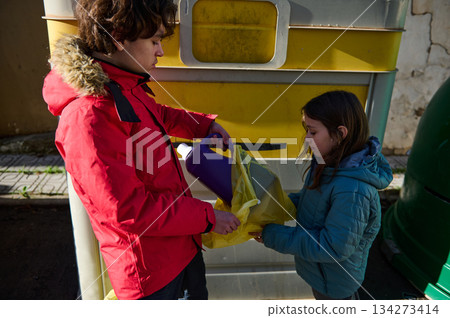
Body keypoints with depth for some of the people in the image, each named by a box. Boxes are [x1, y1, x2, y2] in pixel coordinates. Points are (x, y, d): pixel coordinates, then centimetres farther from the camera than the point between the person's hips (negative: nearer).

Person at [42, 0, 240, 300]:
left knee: (198, 296, 30)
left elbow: (161, 116, 22)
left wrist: (206, 124, 9)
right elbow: (128, 210, -28)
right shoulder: (87, 116, -29)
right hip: (150, 267, -8)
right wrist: (208, 216, -20)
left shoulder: (128, 88, -1)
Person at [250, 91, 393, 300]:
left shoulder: (353, 191, -39)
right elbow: (307, 199, 4)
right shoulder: (332, 164, -10)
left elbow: (334, 247, -33)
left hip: (335, 280, -7)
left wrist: (273, 236, -31)